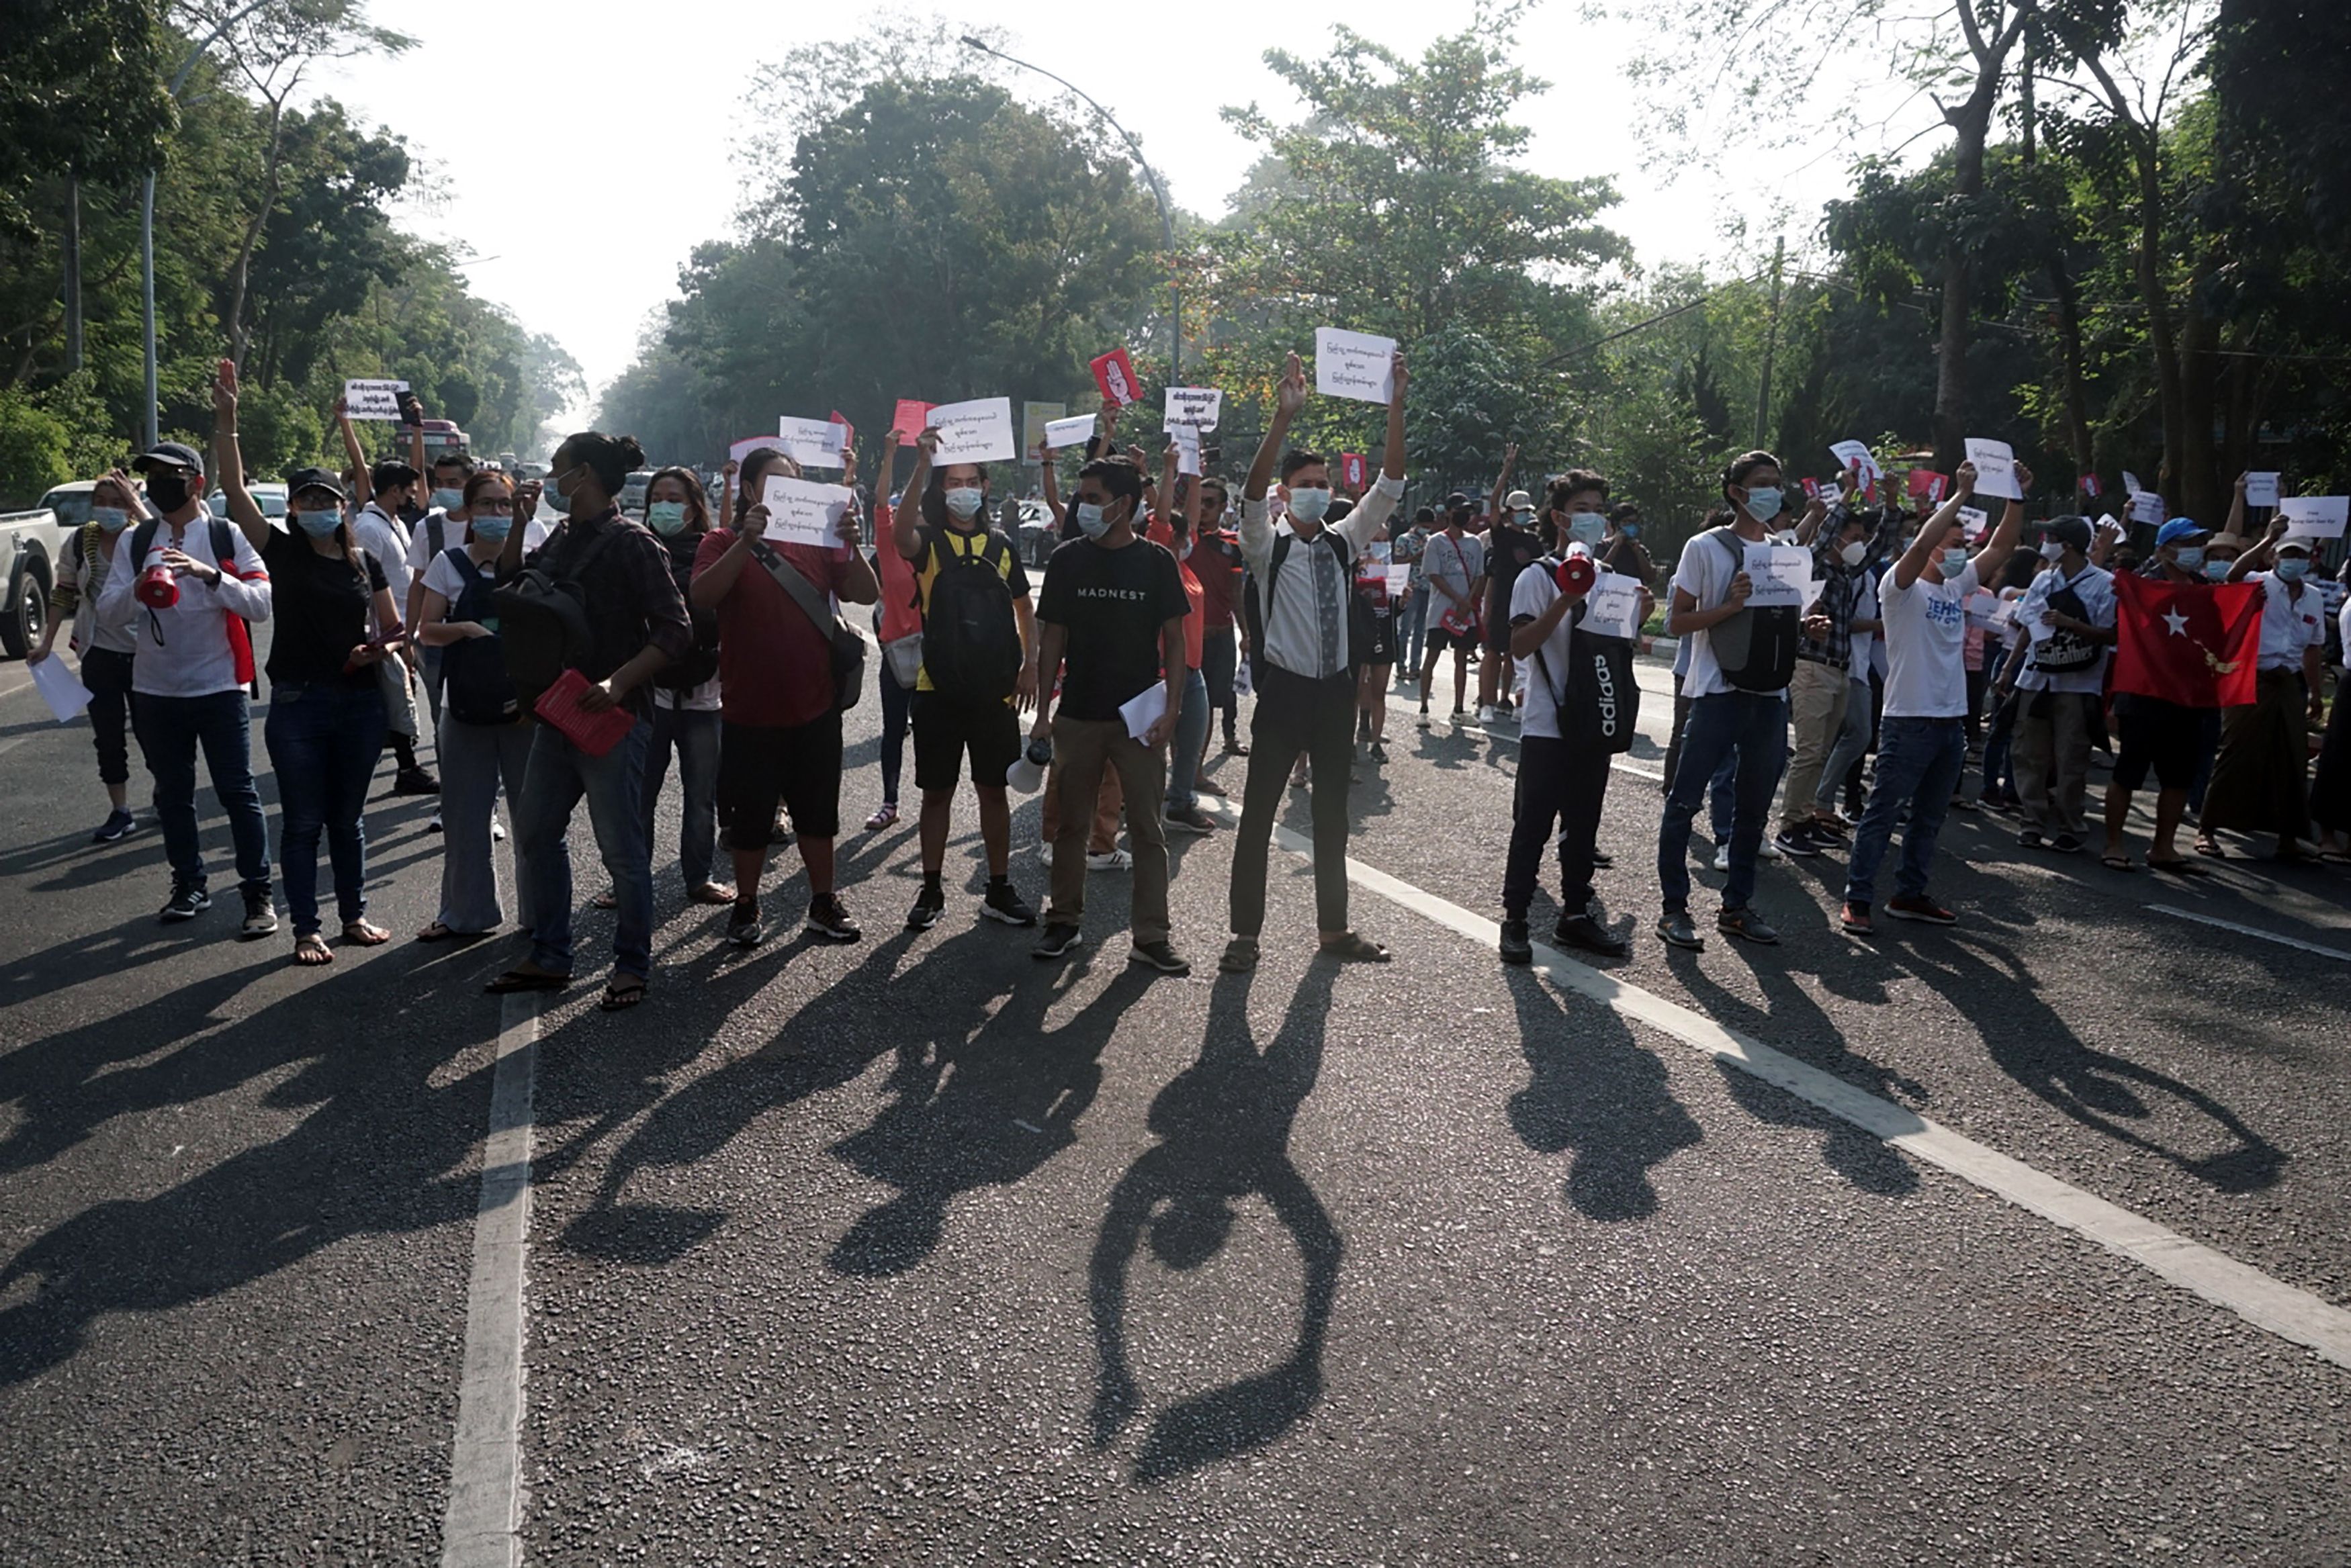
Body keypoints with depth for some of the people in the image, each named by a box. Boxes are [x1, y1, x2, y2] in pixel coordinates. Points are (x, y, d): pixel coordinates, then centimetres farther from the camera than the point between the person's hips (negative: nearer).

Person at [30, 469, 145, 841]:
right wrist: (47, 643, 7)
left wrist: (137, 505, -31)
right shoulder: (81, 541, 0)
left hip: (144, 652, -3)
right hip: (100, 653, 3)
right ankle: (120, 812, 19)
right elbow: (64, 594, 9)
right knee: (108, 736, 8)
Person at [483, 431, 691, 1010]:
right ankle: (550, 958, 26)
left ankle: (632, 967, 13)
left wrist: (617, 683, -27)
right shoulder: (562, 537, 10)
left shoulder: (631, 544, -13)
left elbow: (675, 631, -17)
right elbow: (510, 582, 22)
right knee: (536, 832, 14)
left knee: (621, 847, -1)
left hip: (611, 718, -9)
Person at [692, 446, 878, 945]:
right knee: (750, 814, 8)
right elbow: (702, 597, -21)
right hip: (751, 711, -2)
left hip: (815, 708, 3)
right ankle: (746, 906, 23)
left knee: (818, 811, 13)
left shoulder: (816, 543, 5)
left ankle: (824, 904, 25)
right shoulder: (724, 545, -2)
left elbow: (867, 594, -3)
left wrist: (851, 543, -19)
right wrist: (747, 541, -29)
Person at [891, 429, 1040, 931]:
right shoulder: (928, 542, -1)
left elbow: (1025, 612, 15)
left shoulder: (1001, 547, 9)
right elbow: (901, 533, -26)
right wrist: (922, 465, -32)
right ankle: (932, 891, 16)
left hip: (994, 689, 2)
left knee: (994, 790, 9)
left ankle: (999, 890, 18)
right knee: (936, 791, 5)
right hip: (939, 690, -2)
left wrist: (1030, 665, 2)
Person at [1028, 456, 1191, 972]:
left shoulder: (1156, 561, -2)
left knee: (1148, 830, 2)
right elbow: (1053, 640, 6)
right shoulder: (1068, 560, 3)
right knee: (1071, 824, 10)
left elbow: (1174, 641, 1)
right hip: (1078, 716, 2)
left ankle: (1150, 938, 8)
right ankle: (1064, 922, 23)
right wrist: (1043, 712, 2)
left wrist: (1171, 710, -8)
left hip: (1139, 717, -2)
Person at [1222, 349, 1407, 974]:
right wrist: (1283, 417, -36)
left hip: (1335, 691, 5)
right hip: (1283, 690, -5)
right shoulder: (1268, 548, -6)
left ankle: (1334, 929, 23)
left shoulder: (1343, 543, 8)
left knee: (1332, 814, 13)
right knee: (1259, 814, 0)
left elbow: (1390, 485, 0)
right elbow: (1251, 494, -25)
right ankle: (1245, 933, 7)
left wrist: (1395, 408, -12)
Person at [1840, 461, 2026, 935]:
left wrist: (2017, 498, 2)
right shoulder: (1903, 588, -8)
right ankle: (1857, 899, -1)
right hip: (1909, 720, -8)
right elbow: (1922, 544, -25)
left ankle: (1909, 894, 22)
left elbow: (2000, 547, 13)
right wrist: (1961, 494, -21)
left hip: (1952, 721, 8)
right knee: (1882, 812, -5)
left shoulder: (1957, 588, 14)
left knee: (1930, 817, 13)